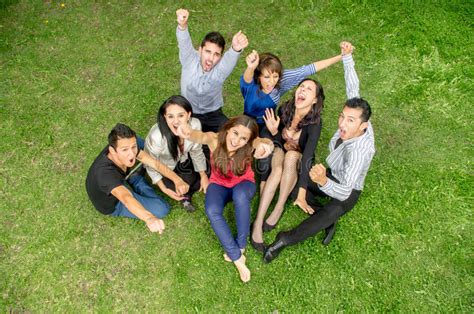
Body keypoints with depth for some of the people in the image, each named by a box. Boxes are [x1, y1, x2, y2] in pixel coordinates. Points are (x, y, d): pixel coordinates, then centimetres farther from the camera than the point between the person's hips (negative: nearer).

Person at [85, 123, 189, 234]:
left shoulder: (129, 145, -26)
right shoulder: (105, 172, -45)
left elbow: (155, 163, -25)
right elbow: (126, 199, -61)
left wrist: (177, 180, -39)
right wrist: (149, 218, -78)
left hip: (121, 179, 6)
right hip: (113, 203, -5)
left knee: (138, 140, -2)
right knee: (162, 208, -15)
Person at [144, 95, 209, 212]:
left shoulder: (195, 124, -29)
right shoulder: (156, 136, -40)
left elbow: (196, 150, -9)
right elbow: (151, 164, -20)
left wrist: (203, 176, -6)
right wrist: (164, 189, -21)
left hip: (182, 160, 4)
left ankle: (186, 194, 10)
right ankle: (184, 196, 15)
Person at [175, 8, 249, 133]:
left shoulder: (221, 69, -23)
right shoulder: (189, 60, -19)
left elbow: (229, 58, -45)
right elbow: (184, 42, -39)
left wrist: (236, 49, -70)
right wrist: (182, 25, -62)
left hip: (213, 115, 0)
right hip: (188, 114, 0)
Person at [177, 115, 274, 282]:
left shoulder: (248, 145, -26)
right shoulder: (215, 139, -27)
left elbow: (262, 142, -49)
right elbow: (202, 137, -50)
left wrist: (264, 144, -76)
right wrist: (189, 133, -75)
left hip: (243, 184, -1)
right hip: (219, 184, 1)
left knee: (240, 196, -37)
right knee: (212, 211, -30)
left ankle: (240, 246, -17)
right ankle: (237, 258, -18)